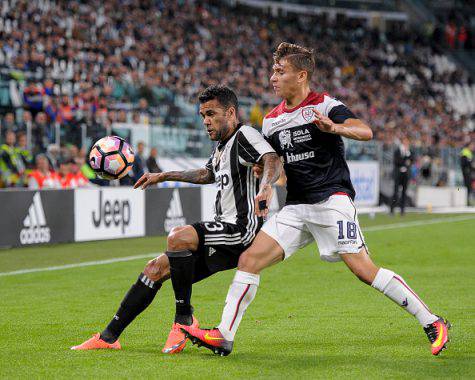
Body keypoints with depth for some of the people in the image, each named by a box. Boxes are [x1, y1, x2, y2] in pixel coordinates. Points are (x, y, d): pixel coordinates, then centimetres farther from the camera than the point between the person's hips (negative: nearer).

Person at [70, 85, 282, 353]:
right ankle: (109, 337, 11)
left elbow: (273, 161, -28)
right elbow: (208, 174, 42)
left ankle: (184, 318, -19)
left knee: (178, 237, -32)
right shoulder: (222, 146, 21)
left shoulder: (244, 135, -8)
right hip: (226, 230, 10)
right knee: (155, 269, 6)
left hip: (242, 228, -10)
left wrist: (266, 185, -50)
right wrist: (163, 177, 48)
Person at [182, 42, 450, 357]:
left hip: (332, 199, -7)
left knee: (363, 269, -16)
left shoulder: (325, 106, -5)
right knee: (249, 260, -5)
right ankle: (224, 337, -2)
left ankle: (432, 323, -6)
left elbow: (365, 132, -20)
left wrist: (334, 128, -39)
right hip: (296, 207, 7)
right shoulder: (271, 121, 16)